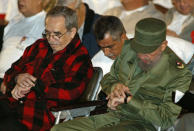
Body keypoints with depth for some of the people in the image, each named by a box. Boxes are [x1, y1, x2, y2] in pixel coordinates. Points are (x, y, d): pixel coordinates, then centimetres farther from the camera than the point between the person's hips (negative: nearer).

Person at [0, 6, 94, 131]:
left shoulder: (80, 59, 1)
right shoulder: (39, 46, 22)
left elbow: (70, 93, -14)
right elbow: (11, 72, 24)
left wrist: (34, 84, -9)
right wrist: (17, 78, -2)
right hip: (12, 103, 7)